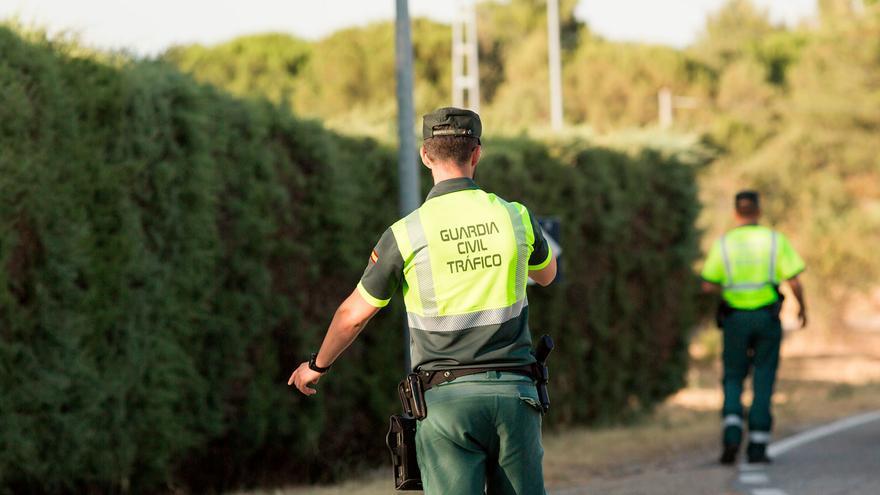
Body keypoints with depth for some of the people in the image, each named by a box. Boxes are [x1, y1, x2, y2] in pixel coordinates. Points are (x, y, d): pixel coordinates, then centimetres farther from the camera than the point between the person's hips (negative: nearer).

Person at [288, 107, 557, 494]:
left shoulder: (406, 234, -5)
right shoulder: (515, 217, 2)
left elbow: (354, 314, 8)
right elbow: (546, 274, 25)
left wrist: (317, 366, 25)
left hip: (447, 396, -2)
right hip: (514, 393, 2)